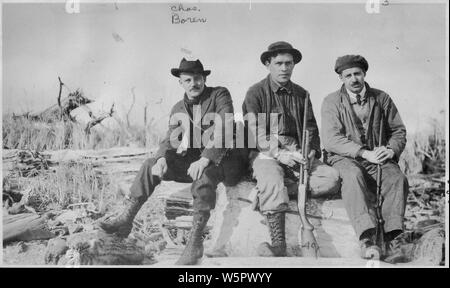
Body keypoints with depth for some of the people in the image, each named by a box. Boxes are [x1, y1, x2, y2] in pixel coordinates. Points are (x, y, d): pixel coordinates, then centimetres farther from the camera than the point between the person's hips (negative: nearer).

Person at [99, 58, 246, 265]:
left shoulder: (220, 95, -3)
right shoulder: (179, 109, 13)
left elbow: (224, 131, -18)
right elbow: (171, 140, 3)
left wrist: (205, 159, -31)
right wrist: (162, 158, -21)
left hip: (223, 160, -6)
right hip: (192, 159, 6)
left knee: (203, 175, -38)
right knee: (151, 165, -11)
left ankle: (195, 242, -31)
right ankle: (125, 221, -12)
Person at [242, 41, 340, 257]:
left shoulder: (301, 94, 18)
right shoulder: (256, 92, 2)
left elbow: (311, 128, 19)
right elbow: (254, 133, -7)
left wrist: (310, 152, -2)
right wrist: (279, 154, -20)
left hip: (296, 154, 5)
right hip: (266, 153, -4)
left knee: (332, 178, -21)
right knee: (272, 182, -36)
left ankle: (265, 193, -26)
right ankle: (278, 245, -40)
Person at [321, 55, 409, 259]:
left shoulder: (381, 98, 11)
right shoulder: (331, 102, 2)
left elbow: (399, 130, 15)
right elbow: (331, 140, -10)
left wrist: (392, 149, -9)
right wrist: (364, 153, -20)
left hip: (377, 158, 3)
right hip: (344, 158, -2)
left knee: (398, 178, -28)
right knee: (353, 175, -36)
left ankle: (391, 238, -33)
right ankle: (367, 239, -45)